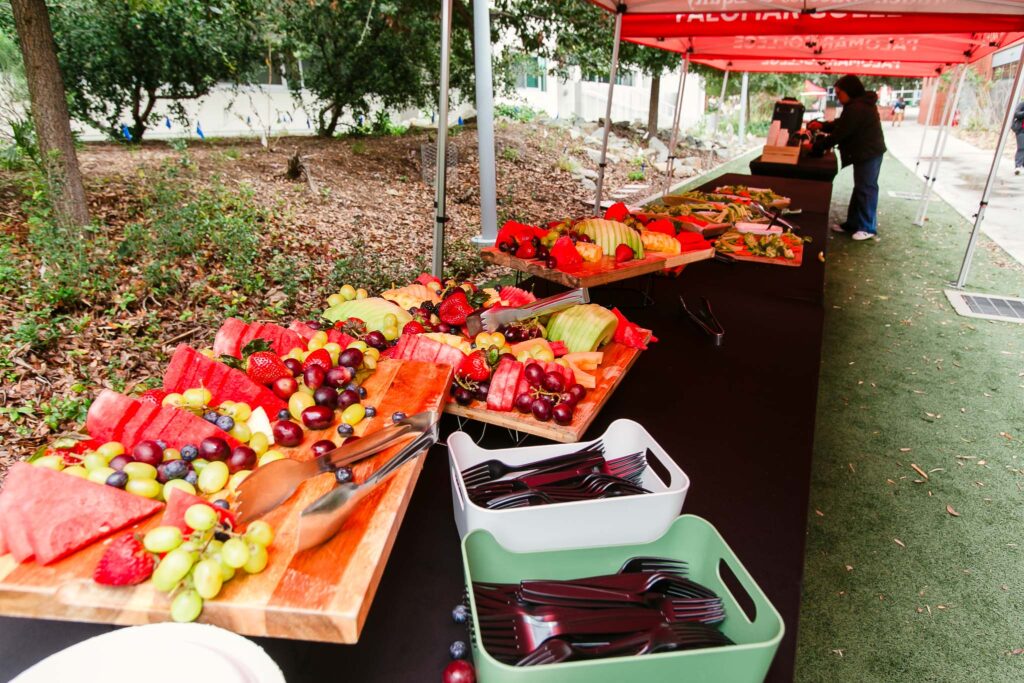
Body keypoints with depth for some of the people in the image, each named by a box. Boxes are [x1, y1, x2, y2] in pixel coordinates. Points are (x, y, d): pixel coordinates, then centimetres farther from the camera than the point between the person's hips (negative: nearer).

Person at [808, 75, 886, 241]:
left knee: (866, 189, -4)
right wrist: (822, 125, 5)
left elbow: (840, 133, -22)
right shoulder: (860, 104, 13)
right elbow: (841, 125, 17)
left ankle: (868, 228, 3)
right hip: (866, 152, 11)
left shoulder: (856, 109, -22)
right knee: (860, 188, 16)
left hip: (868, 153, -11)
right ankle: (852, 224, 25)